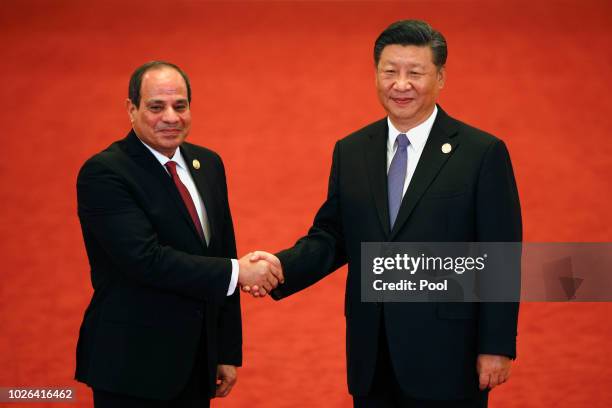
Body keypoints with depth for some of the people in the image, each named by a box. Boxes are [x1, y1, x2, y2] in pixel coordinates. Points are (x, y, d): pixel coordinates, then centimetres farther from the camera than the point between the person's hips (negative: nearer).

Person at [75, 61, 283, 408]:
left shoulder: (208, 164, 9)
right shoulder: (104, 173, -13)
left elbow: (222, 254, 13)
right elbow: (145, 259, -24)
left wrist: (229, 352, 11)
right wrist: (237, 271, -20)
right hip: (133, 367, -6)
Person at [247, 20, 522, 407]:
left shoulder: (483, 153, -5)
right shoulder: (350, 151, 9)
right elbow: (331, 236, 11)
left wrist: (497, 347, -9)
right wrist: (282, 265, -9)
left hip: (446, 358, -4)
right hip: (371, 361, 4)